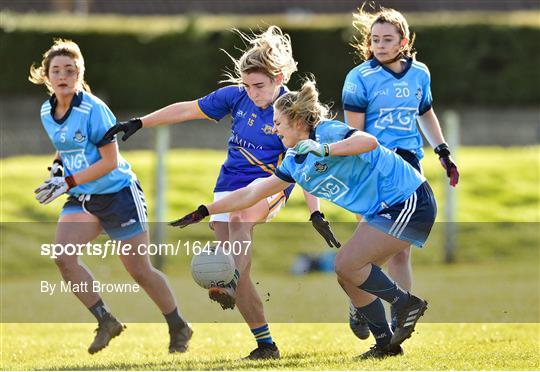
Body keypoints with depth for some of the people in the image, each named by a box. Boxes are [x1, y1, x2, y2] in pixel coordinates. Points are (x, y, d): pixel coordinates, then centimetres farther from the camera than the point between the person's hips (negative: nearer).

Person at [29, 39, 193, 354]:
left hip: (118, 193, -6)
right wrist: (56, 168, 2)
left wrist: (68, 182, -23)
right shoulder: (47, 112, 2)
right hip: (82, 199, 6)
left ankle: (179, 328, 23)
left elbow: (110, 161, -20)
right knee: (63, 255, -18)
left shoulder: (93, 110, -20)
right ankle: (106, 321, -5)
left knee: (140, 271, 2)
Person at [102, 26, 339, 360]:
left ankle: (229, 284, -59)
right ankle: (266, 345, 1)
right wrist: (138, 124, 8)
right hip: (229, 186, 4)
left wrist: (316, 214, -22)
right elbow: (188, 110, 8)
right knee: (241, 272, -7)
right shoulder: (236, 96, -1)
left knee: (240, 219, -39)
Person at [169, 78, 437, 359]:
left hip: (409, 202, -10)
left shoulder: (326, 132, -15)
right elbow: (251, 194, 17)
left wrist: (325, 149, -43)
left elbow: (369, 141, -34)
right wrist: (203, 212, 17)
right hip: (382, 211, 10)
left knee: (346, 265, -13)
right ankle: (386, 343, 13)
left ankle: (406, 303, 1)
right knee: (349, 275, 7)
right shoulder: (294, 162, 11)